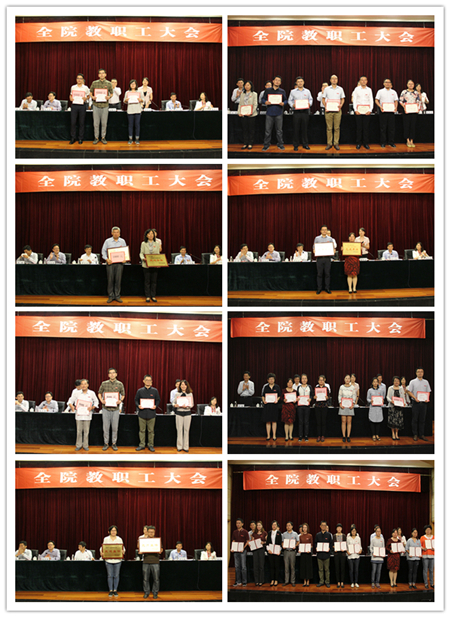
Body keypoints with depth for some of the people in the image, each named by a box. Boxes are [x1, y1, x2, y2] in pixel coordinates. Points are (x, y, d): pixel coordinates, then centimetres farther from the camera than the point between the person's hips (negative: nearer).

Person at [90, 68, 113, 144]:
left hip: (105, 105, 0)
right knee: (96, 123, 3)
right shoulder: (94, 83, 4)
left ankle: (103, 137, 15)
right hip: (96, 105, 0)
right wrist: (92, 97, -11)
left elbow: (111, 93, 9)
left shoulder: (109, 83, 4)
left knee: (104, 123, 4)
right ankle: (96, 138, 11)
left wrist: (109, 97, -13)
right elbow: (90, 92, 10)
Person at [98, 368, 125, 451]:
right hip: (106, 408, 0)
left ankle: (114, 443, 15)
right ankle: (106, 443, 13)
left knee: (115, 427, 4)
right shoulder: (104, 383, 3)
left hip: (115, 408, 0)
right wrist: (101, 400, -7)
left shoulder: (120, 384, 2)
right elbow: (99, 393, 11)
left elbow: (123, 395, 8)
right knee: (106, 427, 3)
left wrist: (120, 400, -12)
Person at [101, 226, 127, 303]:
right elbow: (103, 251, 3)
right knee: (110, 280, -2)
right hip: (110, 262, -1)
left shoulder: (122, 241, 8)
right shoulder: (107, 241, 4)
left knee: (118, 279, 0)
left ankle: (117, 296, 7)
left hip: (119, 263, 1)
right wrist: (106, 259, -12)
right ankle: (110, 296, 5)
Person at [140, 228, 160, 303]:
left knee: (154, 281, 3)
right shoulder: (143, 243, 3)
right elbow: (141, 253, 2)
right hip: (146, 265, -2)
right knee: (147, 281, 1)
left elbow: (158, 253, 8)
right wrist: (143, 258, -20)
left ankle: (153, 296, 10)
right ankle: (147, 296, 7)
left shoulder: (157, 243, 8)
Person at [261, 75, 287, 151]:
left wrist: (283, 103, -12)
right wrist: (265, 102, -13)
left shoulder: (282, 91, 8)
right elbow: (263, 99, 9)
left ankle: (280, 145, 14)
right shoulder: (267, 90, 7)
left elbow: (285, 100, 9)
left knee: (279, 130, 5)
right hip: (269, 113, 0)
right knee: (268, 130, 0)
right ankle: (266, 146, 6)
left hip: (278, 113, 0)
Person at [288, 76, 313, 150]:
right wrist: (292, 105, -11)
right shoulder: (293, 91, 7)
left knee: (304, 129, 4)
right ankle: (296, 145, 5)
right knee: (296, 129, -1)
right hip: (297, 112, -1)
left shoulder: (307, 91, 11)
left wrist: (309, 104, -8)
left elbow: (310, 99, 12)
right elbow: (290, 100, 8)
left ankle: (305, 144, 13)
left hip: (305, 111, 1)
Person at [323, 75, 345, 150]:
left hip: (337, 110, 0)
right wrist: (325, 106, -9)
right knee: (329, 128, 0)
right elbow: (323, 99, 8)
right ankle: (329, 143, 5)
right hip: (328, 110, 0)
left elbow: (343, 99, 11)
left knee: (337, 128, 0)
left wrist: (341, 104, -9)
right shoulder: (327, 89, 7)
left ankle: (336, 143, 5)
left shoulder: (340, 89, 8)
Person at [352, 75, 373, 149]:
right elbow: (354, 100, 3)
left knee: (366, 127, 2)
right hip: (359, 111, -1)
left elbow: (371, 101, 6)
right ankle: (358, 143, 6)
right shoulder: (357, 89, 6)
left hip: (367, 112, 1)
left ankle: (366, 143, 7)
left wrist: (370, 110, -6)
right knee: (359, 127, 0)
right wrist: (355, 110, -8)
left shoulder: (369, 90, 8)